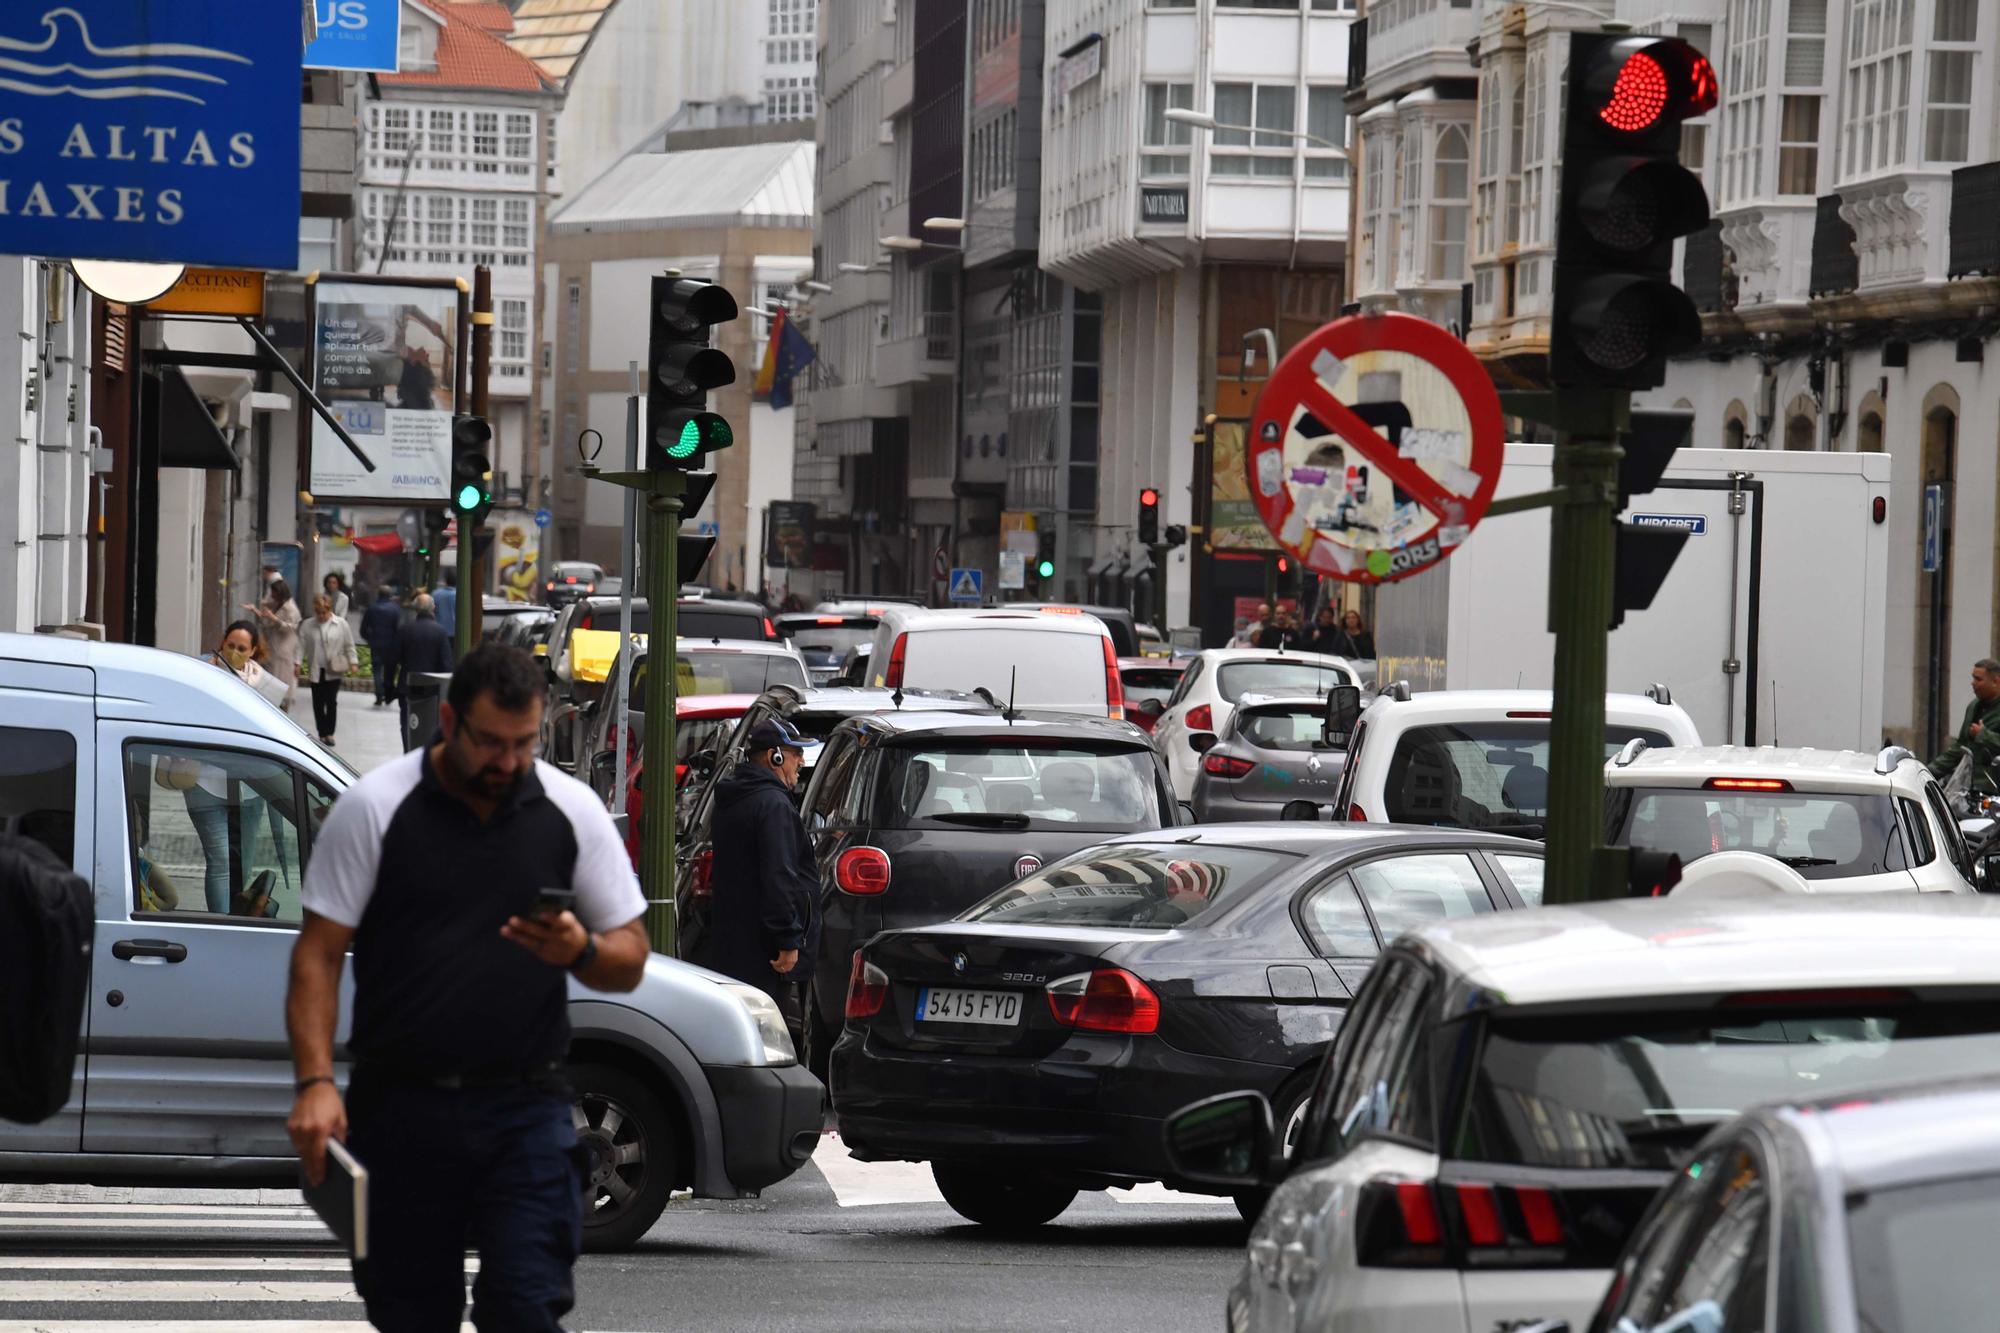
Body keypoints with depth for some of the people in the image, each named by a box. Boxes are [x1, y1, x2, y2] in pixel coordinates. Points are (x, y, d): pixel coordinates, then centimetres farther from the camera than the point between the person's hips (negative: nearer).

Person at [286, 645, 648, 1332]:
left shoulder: (572, 811, 3)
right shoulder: (374, 808, -2)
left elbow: (629, 958, 9)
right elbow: (318, 954, -2)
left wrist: (581, 952, -15)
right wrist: (315, 1082, -14)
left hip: (525, 1114, 1)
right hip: (400, 1111, 0)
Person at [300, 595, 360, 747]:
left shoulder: (341, 624, -2)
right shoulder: (308, 625, 0)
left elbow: (349, 645, 3)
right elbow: (301, 644, -2)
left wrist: (353, 662, -4)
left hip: (334, 671, -2)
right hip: (315, 671, 2)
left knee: (331, 702, -3)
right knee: (318, 704, 5)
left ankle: (329, 733, 9)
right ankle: (322, 734, 14)